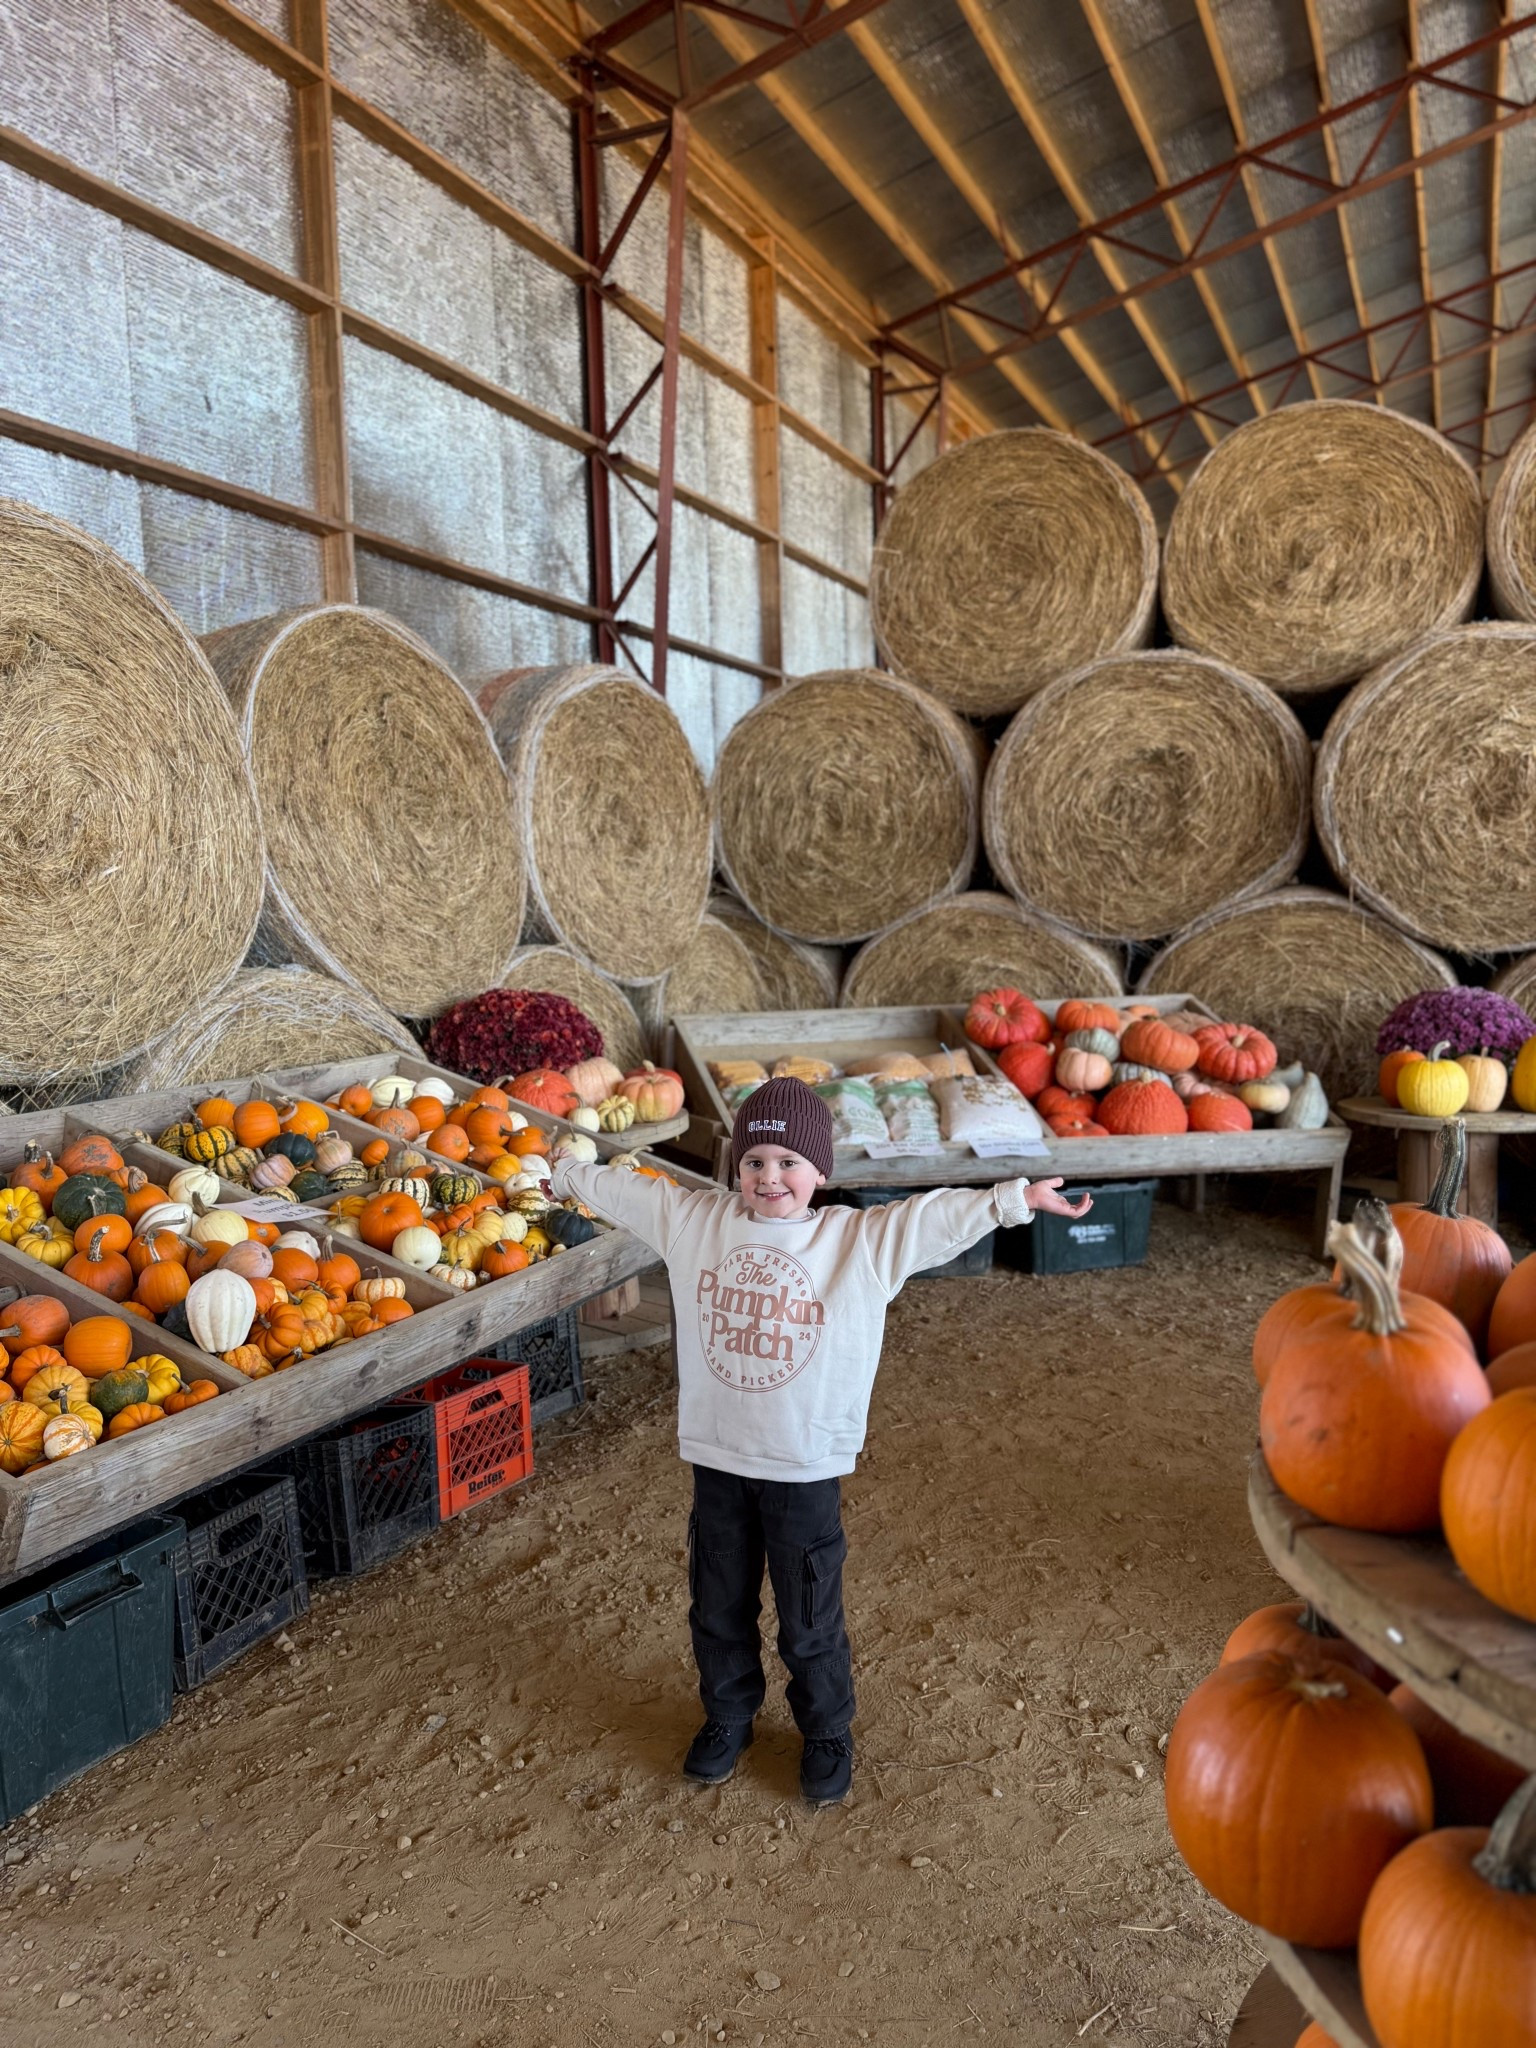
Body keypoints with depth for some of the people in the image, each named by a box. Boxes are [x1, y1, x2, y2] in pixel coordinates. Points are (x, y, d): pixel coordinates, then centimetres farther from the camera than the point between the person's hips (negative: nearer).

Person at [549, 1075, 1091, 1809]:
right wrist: (565, 1172, 20)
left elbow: (940, 1217, -22)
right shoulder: (691, 1218, -4)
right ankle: (727, 1717, 48)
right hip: (716, 1456, 3)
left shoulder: (864, 1239, -13)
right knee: (717, 1608, 22)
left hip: (805, 1467, -3)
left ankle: (827, 1735, 40)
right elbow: (623, 1190, 9)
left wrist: (1017, 1197, -32)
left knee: (809, 1623, 14)